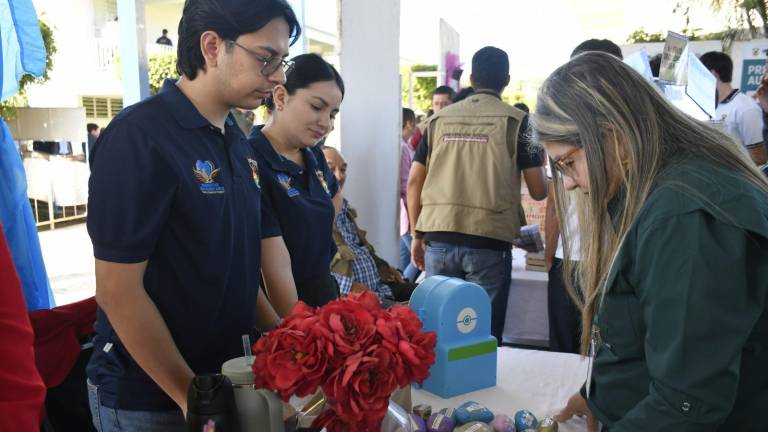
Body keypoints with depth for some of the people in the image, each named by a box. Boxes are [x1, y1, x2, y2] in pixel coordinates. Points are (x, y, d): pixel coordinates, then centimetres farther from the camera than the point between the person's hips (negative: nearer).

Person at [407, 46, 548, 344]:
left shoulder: (439, 119, 11)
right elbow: (538, 191, 1)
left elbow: (414, 181, 9)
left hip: (439, 238, 3)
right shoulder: (516, 121, 2)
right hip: (489, 242, -3)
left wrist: (417, 235, 17)